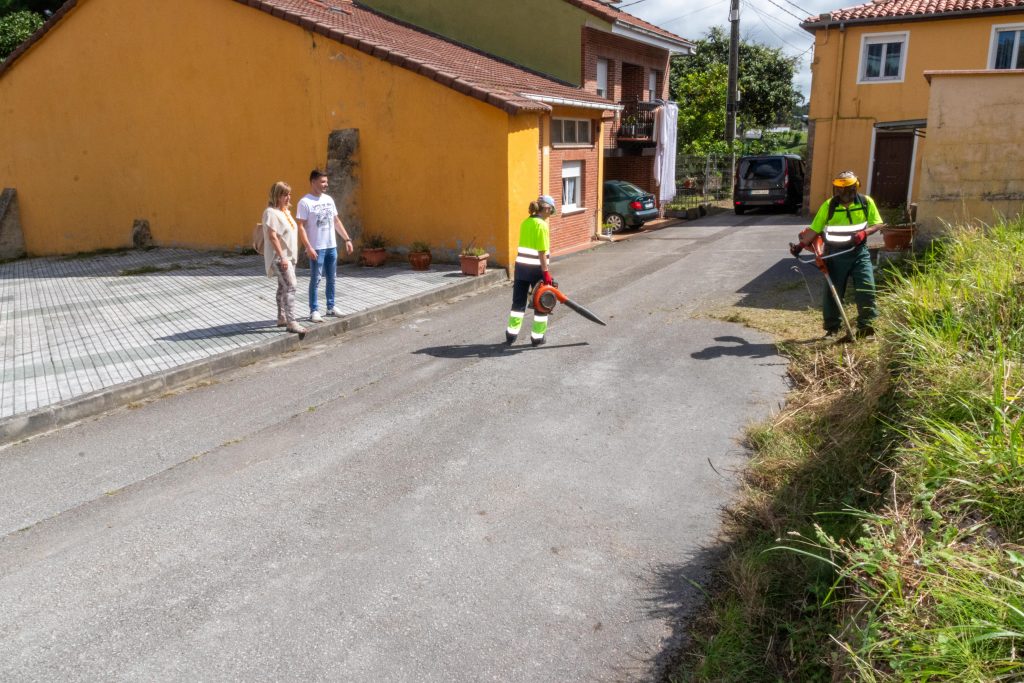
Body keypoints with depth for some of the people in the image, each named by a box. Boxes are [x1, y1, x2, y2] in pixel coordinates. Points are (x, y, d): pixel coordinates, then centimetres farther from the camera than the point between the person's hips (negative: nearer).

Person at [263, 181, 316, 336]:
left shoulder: (286, 211, 13)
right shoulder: (271, 212, -15)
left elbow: (295, 231, 21)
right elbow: (272, 237, -21)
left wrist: (308, 247, 21)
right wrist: (282, 257, -25)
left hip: (289, 256, 10)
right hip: (279, 257, -9)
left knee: (283, 287, 15)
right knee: (290, 286, -17)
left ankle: (282, 318, 23)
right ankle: (291, 322, -18)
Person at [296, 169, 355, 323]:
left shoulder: (329, 199, 10)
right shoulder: (305, 202, -10)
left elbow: (336, 221, 16)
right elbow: (301, 226, -14)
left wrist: (347, 239, 11)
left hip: (332, 246, 7)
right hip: (317, 248, -7)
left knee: (332, 279, 13)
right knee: (315, 280, -1)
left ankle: (331, 306, 25)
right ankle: (314, 311, 5)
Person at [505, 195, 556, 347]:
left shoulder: (525, 223, 8)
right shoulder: (542, 225, -13)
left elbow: (526, 246, 12)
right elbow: (542, 252, -17)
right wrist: (546, 273, -15)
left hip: (520, 266, 6)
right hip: (536, 268, -6)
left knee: (518, 302, 14)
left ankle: (511, 334, 16)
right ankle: (537, 337, 14)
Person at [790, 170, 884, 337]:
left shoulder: (866, 202, -2)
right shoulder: (828, 205, -5)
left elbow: (877, 224, 2)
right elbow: (814, 229, -3)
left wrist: (864, 233, -18)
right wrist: (801, 244, -15)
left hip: (859, 251, 0)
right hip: (835, 254, 0)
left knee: (866, 287, -8)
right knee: (833, 291, 4)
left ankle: (866, 324, 1)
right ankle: (832, 327, 14)